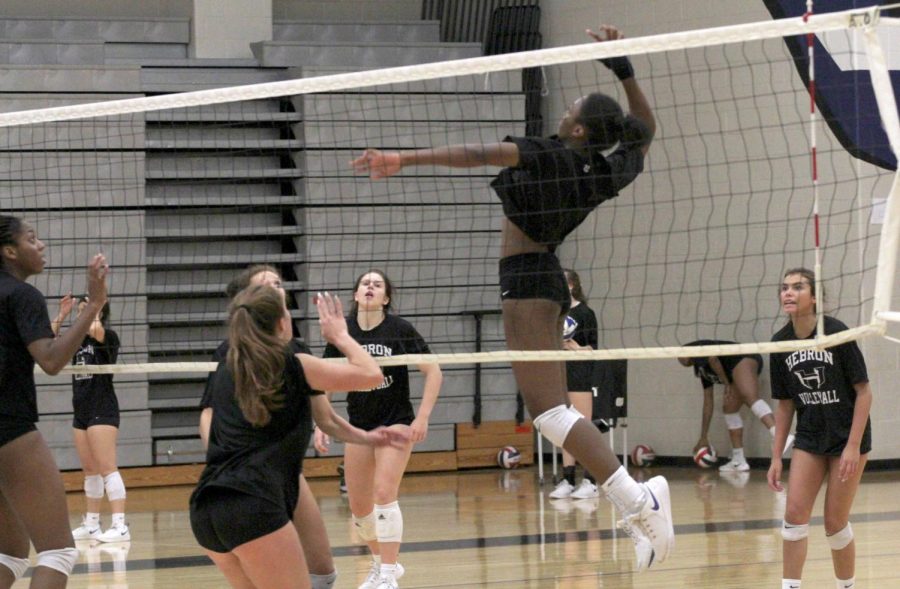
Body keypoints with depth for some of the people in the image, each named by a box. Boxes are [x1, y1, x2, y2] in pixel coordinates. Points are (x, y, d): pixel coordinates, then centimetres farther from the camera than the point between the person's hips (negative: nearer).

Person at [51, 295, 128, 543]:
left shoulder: (108, 337, -7)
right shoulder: (79, 340, 14)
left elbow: (94, 330, -29)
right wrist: (62, 315, 5)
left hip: (102, 411, -8)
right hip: (81, 412, 8)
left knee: (106, 468, -13)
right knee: (89, 471, 10)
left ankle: (120, 526, -16)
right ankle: (91, 524, 15)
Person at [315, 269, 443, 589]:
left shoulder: (399, 329, -11)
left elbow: (433, 372, -8)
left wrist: (422, 418, -14)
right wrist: (320, 425, -2)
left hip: (395, 422, -4)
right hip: (359, 425, 4)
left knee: (384, 494, -18)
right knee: (359, 506, 6)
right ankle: (381, 563, 29)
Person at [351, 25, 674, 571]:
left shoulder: (547, 155, -14)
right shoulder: (606, 173, 5)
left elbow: (475, 154, -26)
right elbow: (645, 131, 25)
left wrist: (405, 158, -31)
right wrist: (623, 68, 22)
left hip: (526, 281, -9)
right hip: (549, 280, 9)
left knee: (549, 409, -15)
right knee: (556, 409, 12)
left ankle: (637, 499, -28)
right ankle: (640, 513, 5)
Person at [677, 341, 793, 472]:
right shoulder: (702, 370, 32)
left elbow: (712, 358, -12)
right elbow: (708, 403, 33)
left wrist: (726, 384, -2)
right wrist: (704, 438, 34)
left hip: (743, 359, -10)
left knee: (750, 399, -28)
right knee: (730, 409, 9)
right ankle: (738, 461, 6)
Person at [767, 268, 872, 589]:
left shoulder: (836, 333, -17)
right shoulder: (780, 343, -3)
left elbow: (864, 392, -13)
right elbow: (785, 405, 6)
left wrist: (853, 446, -18)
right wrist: (776, 457, 4)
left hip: (847, 436, -4)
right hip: (810, 438, 4)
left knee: (835, 522, -1)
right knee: (794, 512, -6)